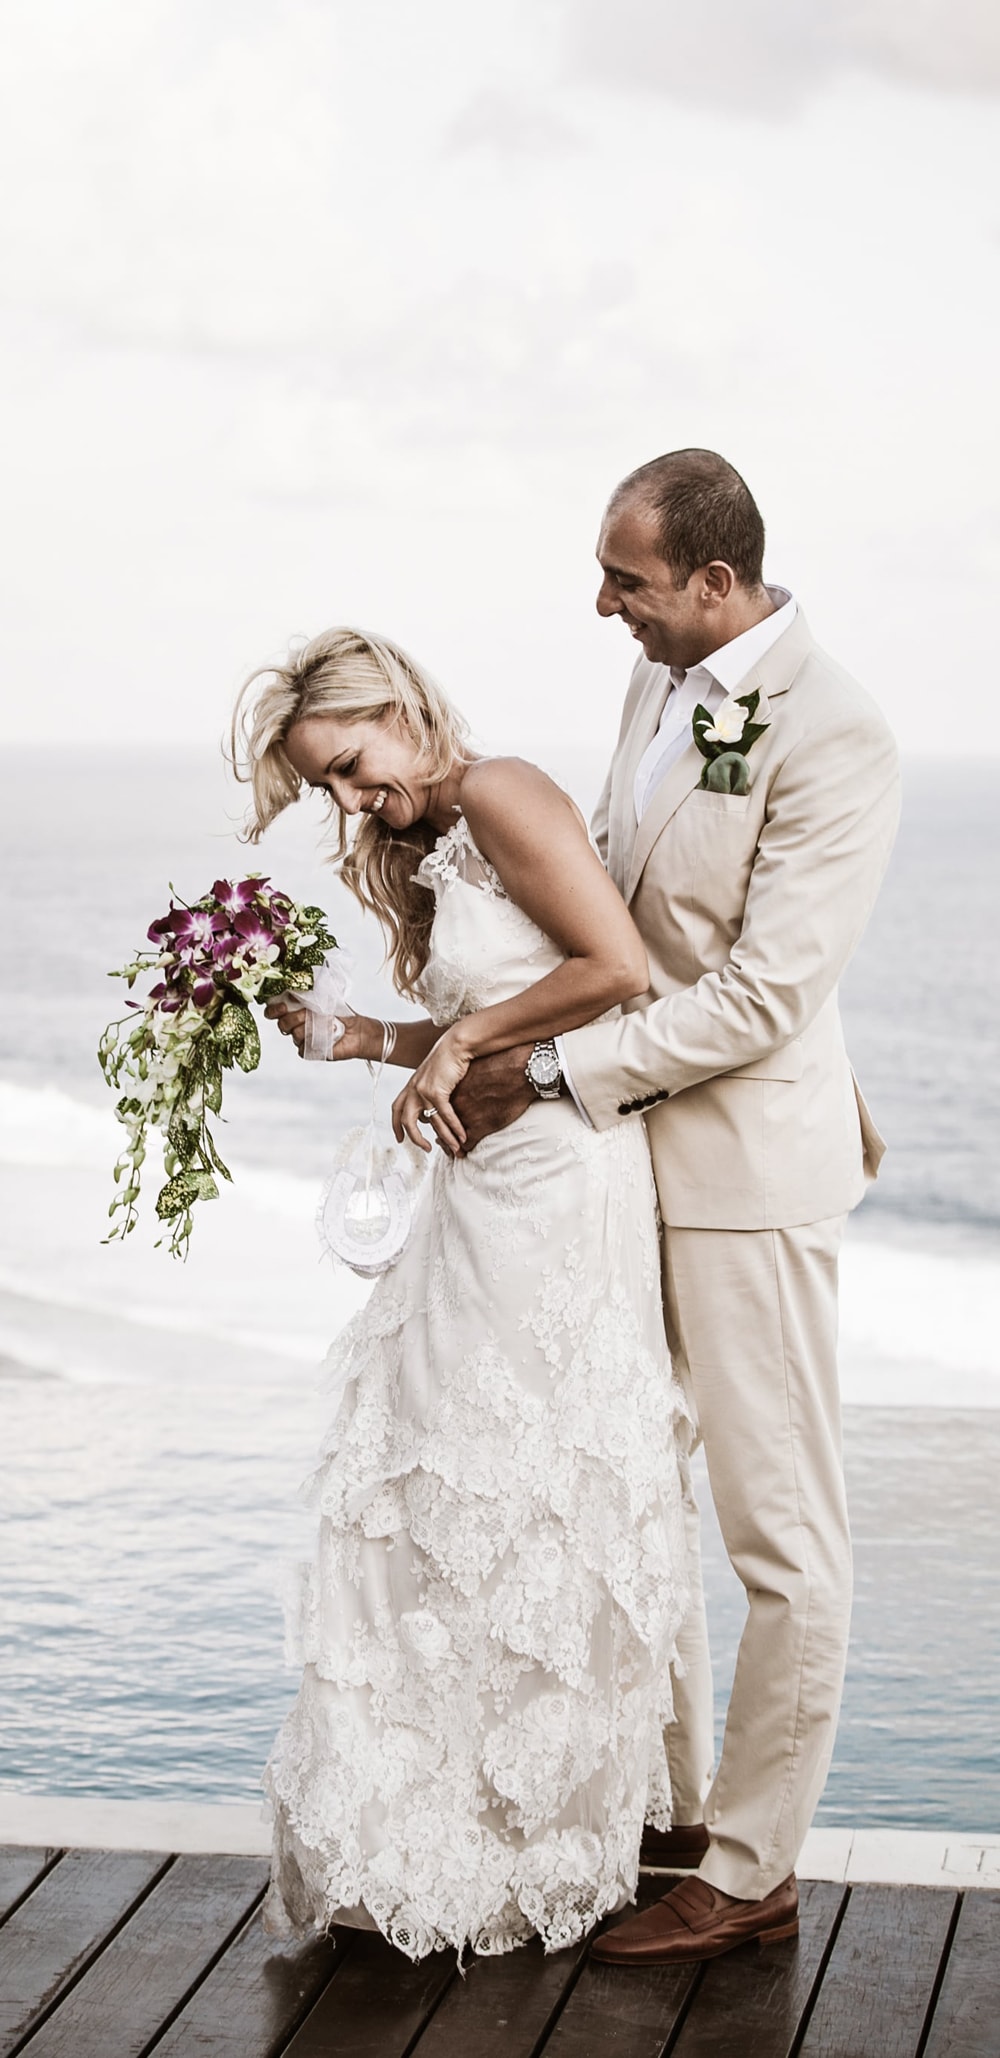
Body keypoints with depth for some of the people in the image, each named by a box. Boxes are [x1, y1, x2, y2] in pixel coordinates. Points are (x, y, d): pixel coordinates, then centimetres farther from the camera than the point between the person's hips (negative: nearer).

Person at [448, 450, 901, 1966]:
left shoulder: (834, 739, -20)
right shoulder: (662, 681, 7)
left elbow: (757, 997, -22)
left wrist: (552, 1076, -19)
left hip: (749, 1159, -9)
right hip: (631, 1144, 9)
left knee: (781, 1531, 3)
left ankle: (750, 1873, 14)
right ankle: (675, 1798, 34)